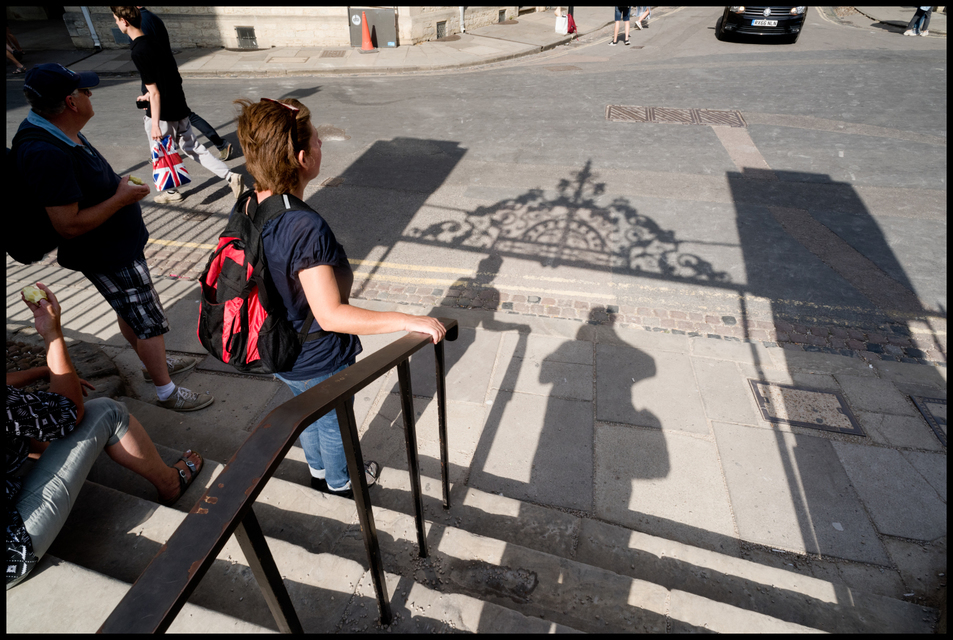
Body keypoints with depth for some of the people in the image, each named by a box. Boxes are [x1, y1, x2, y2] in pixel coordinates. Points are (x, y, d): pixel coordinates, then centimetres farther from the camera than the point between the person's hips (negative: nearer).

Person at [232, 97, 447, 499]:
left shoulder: (245, 207, -9)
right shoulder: (307, 229, -36)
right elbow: (331, 315, -40)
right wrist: (409, 321, -39)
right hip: (319, 361, -7)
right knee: (334, 424, 22)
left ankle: (318, 471, 59)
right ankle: (340, 482, 52)